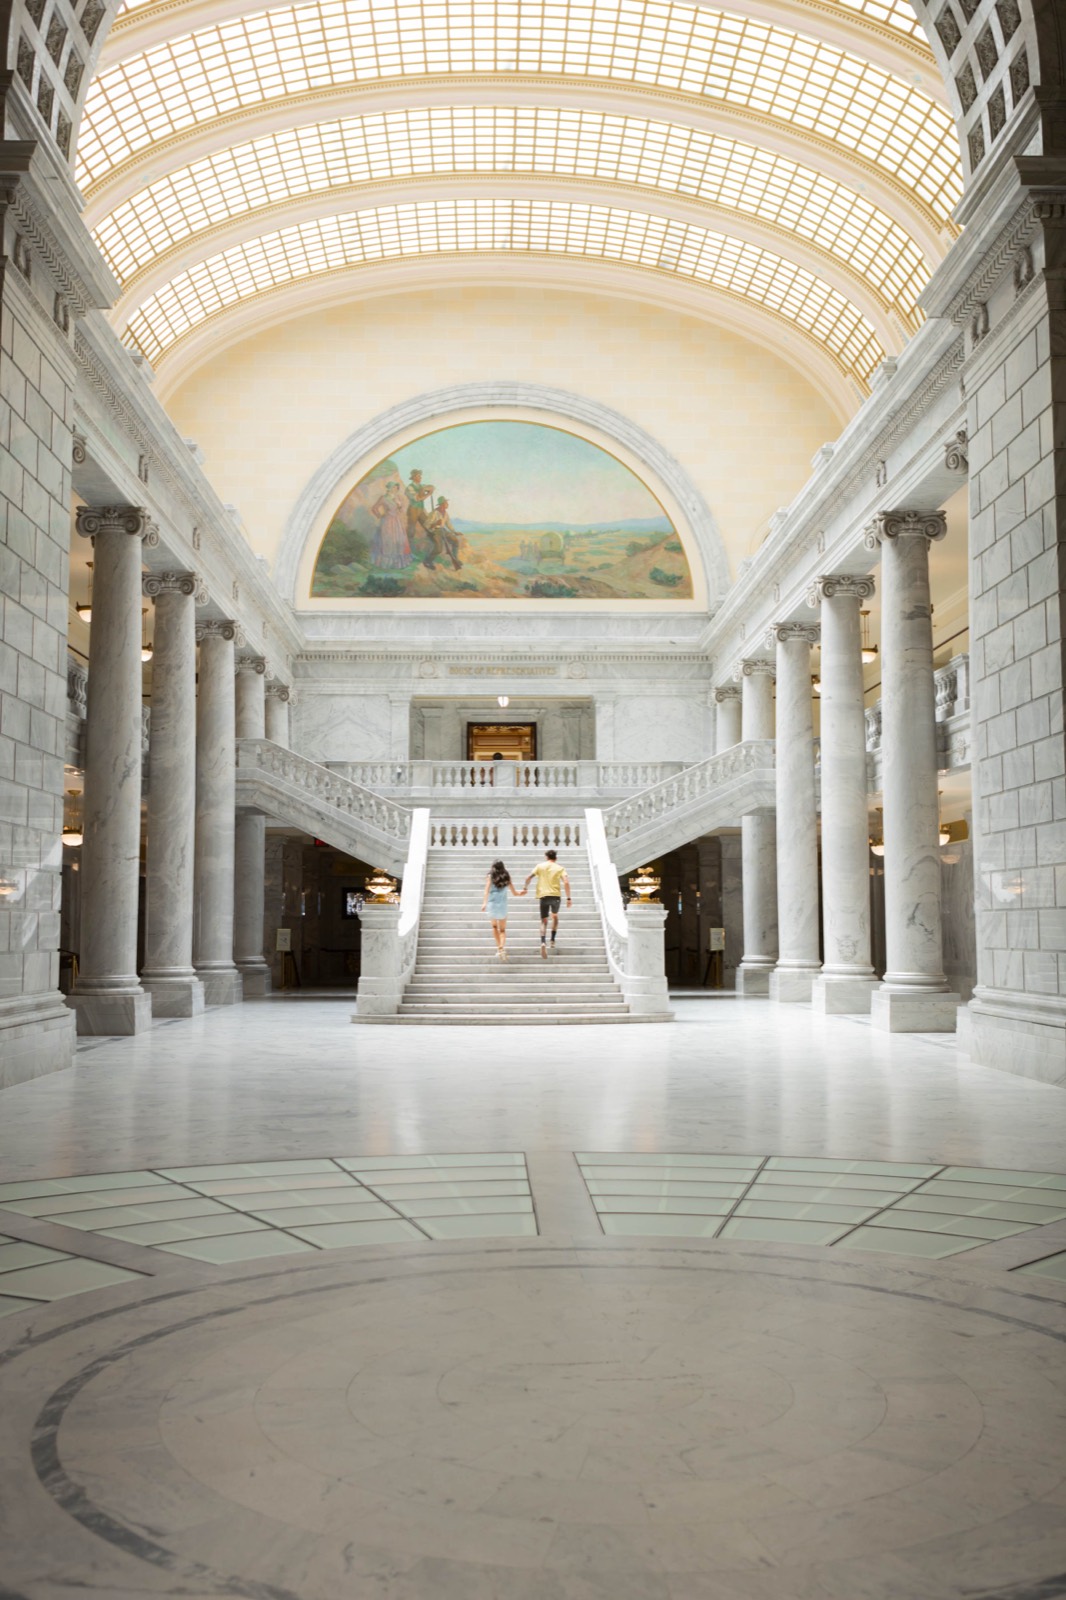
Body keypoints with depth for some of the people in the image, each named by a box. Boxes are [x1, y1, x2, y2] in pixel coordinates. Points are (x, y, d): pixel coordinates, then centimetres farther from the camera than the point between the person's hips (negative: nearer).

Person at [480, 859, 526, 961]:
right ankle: (502, 947, -15)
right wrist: (521, 892, 33)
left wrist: (484, 903, -25)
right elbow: (514, 893, 11)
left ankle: (499, 947, 14)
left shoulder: (490, 877, 2)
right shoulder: (507, 877, 8)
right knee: (502, 929, 10)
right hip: (503, 905, 1)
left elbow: (487, 890, -13)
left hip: (492, 904, -1)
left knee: (494, 926, 22)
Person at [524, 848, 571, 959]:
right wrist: (568, 898, -6)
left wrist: (525, 888, 16)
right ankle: (553, 940, 20)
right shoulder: (560, 868, 5)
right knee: (555, 917, 26)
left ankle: (543, 943, -22)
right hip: (556, 896, 0)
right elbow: (566, 882, -7)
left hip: (544, 896, 0)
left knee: (544, 921, 2)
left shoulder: (540, 866, 8)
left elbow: (529, 877, 1)